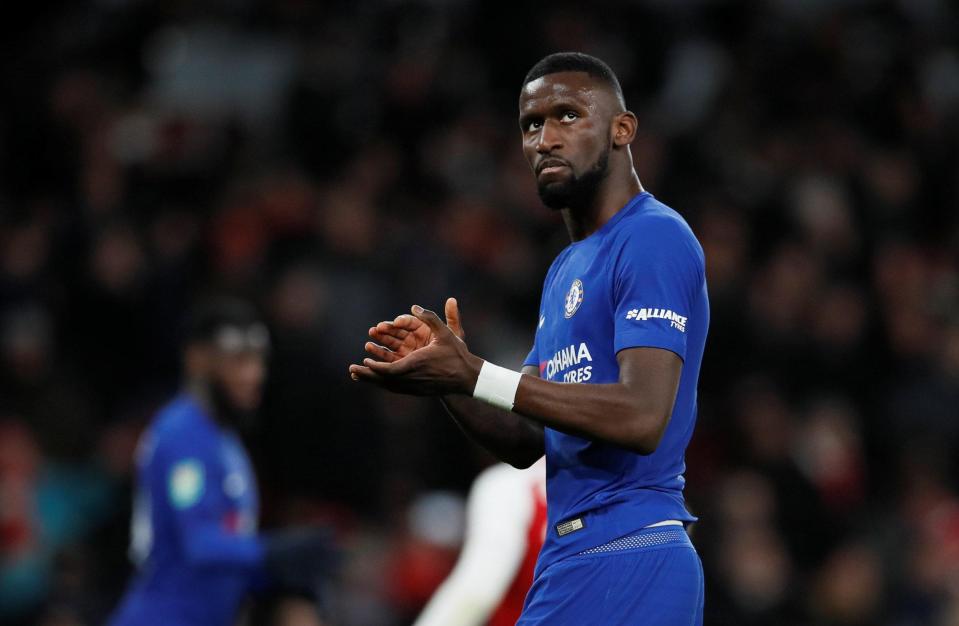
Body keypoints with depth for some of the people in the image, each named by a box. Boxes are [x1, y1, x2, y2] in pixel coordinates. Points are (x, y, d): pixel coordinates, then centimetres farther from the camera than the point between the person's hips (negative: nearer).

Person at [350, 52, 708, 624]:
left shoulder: (655, 239, -10)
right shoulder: (566, 270, 22)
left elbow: (642, 417, -22)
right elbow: (527, 444, 20)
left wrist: (476, 377, -22)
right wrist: (447, 375, 1)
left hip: (626, 561, -9)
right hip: (566, 560, 9)